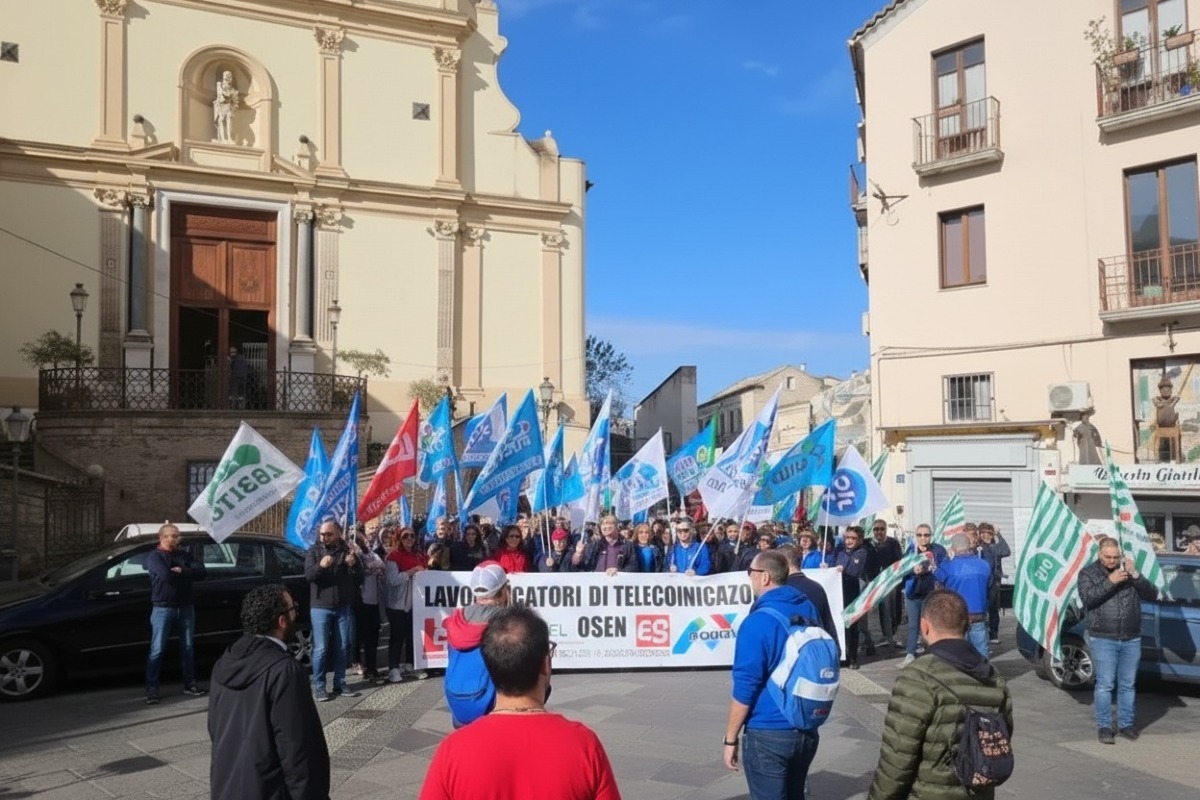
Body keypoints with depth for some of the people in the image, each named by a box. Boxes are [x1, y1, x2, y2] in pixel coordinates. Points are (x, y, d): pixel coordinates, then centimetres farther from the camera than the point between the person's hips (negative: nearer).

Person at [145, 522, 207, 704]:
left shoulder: (184, 554, 10)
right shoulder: (154, 556, -5)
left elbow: (201, 573, -3)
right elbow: (166, 575, -22)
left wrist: (181, 571, -16)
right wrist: (187, 573, -7)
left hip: (185, 607, 5)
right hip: (163, 608, -5)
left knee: (188, 647, 10)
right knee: (157, 650, -3)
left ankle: (190, 684, 19)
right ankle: (151, 689, 2)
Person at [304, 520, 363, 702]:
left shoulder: (348, 551, 3)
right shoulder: (314, 551, 0)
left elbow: (360, 578, 1)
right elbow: (308, 575, -14)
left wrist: (353, 565, -19)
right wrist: (320, 566, -34)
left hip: (343, 607, 2)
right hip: (320, 606, -2)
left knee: (341, 647, 9)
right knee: (321, 648, -3)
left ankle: (340, 683, 18)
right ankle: (318, 686, 5)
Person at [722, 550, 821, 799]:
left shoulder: (757, 622, -20)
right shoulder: (809, 610, 1)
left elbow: (745, 688, -17)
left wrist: (730, 739, -7)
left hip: (768, 735, -6)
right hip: (807, 731, 7)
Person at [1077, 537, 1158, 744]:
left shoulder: (1129, 570, 8)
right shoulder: (1088, 573, -1)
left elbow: (1152, 595, 1)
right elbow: (1087, 598, -16)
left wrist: (1135, 575, -13)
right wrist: (1110, 581, -22)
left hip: (1131, 640, 3)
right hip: (1103, 639, -3)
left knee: (1127, 685, 10)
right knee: (1105, 684, -3)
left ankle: (1126, 724, 21)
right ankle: (1104, 727, 5)